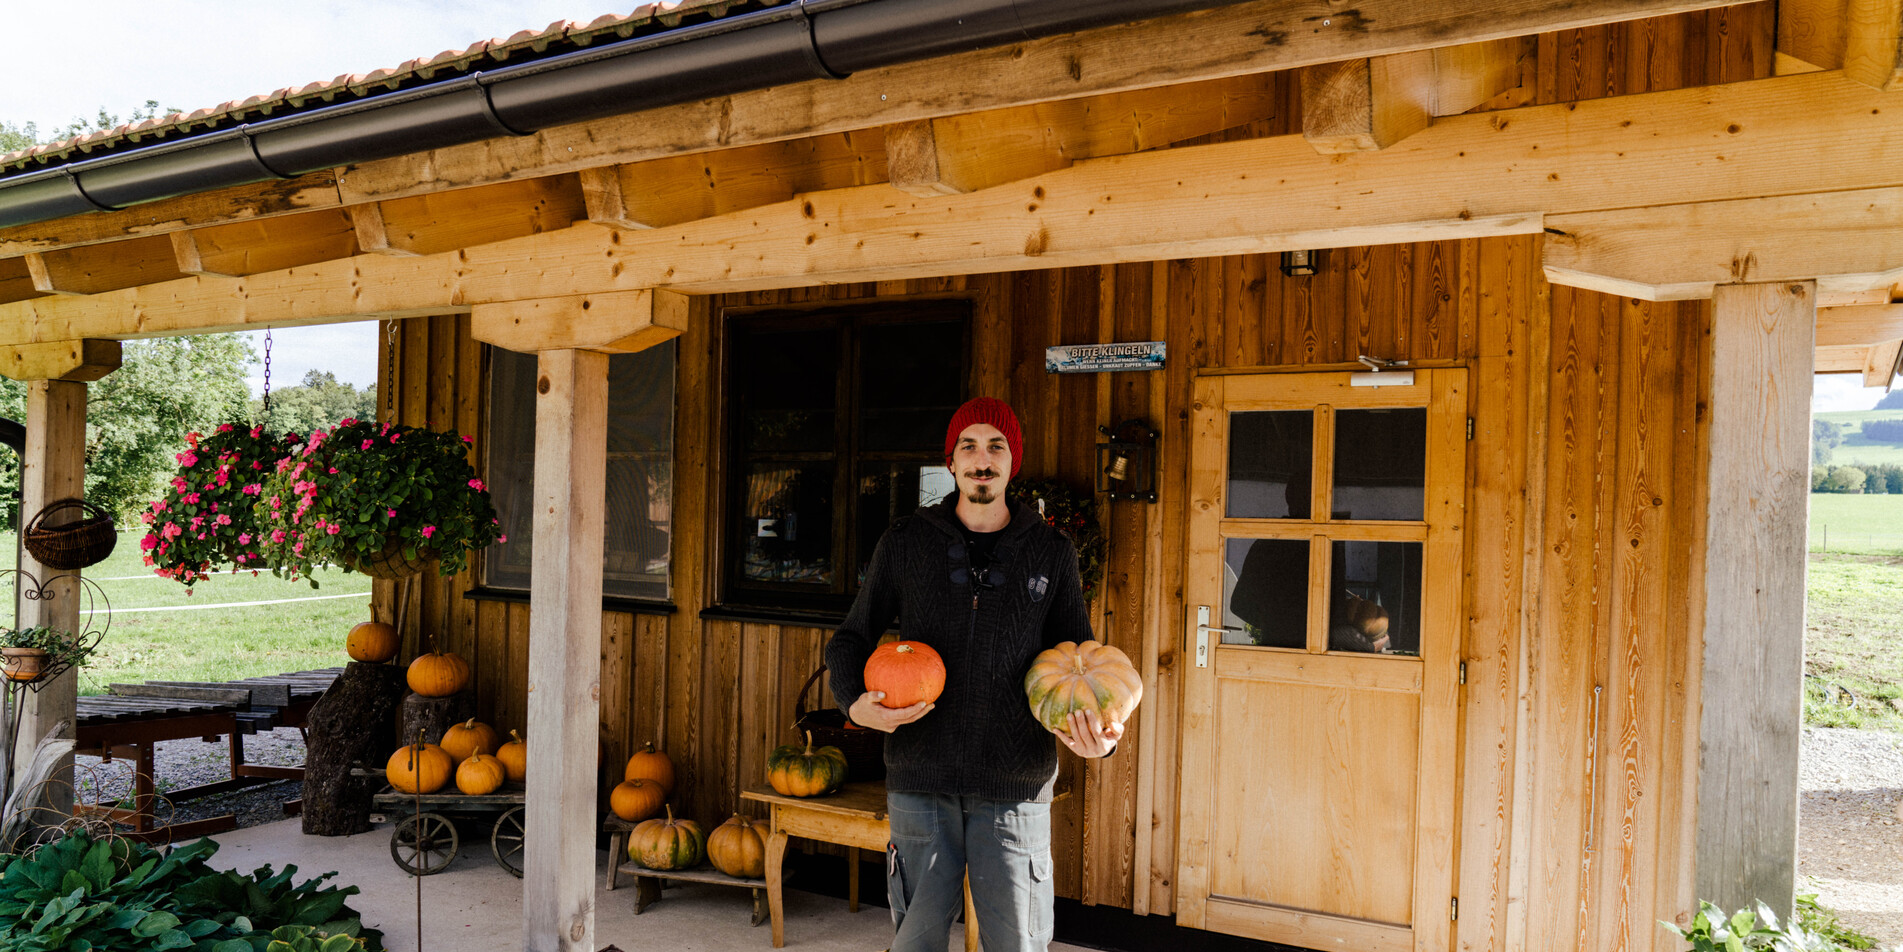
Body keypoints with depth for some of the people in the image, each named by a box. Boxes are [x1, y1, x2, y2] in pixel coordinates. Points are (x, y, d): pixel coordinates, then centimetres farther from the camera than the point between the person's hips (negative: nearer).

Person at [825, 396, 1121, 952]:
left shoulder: (1051, 553, 6)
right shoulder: (906, 543, 5)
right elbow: (851, 639, 12)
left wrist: (1100, 734, -9)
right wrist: (855, 704, -9)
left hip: (1015, 786, 0)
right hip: (920, 781, 0)